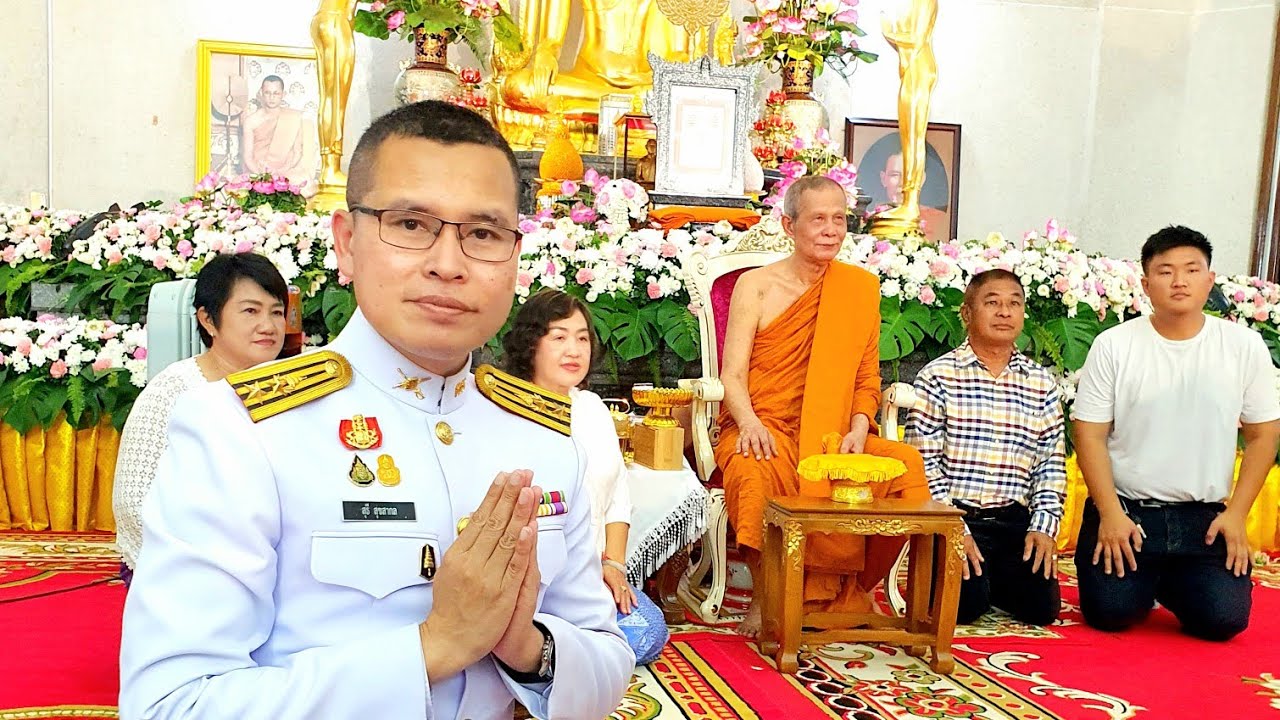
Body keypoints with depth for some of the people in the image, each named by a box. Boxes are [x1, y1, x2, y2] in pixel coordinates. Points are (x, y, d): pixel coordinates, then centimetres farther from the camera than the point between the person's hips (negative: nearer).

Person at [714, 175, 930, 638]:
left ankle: (855, 591, -4)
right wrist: (749, 422, -22)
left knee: (906, 462, -24)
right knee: (754, 472, -37)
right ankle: (764, 595, -14)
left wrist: (859, 430, -9)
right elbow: (732, 374, -2)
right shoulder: (756, 285, 4)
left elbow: (867, 379, 11)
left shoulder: (860, 288, 12)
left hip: (833, 438, 3)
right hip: (764, 430, -3)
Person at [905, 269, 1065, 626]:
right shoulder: (937, 376, -3)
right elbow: (923, 462, -7)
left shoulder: (1042, 383, 9)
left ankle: (991, 577, 21)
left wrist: (1044, 526, -3)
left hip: (1015, 521, 4)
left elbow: (1052, 464, 9)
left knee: (1043, 606, -10)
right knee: (966, 605, -21)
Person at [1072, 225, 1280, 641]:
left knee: (1224, 619, -12)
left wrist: (1236, 514, -3)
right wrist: (1111, 514, -12)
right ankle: (1144, 583, 24)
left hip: (1205, 517, 2)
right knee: (1110, 613, -12)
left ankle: (1171, 584, 23)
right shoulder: (1113, 345, -5)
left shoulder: (1245, 346, 0)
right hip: (1125, 509, -1)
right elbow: (1090, 436, -4)